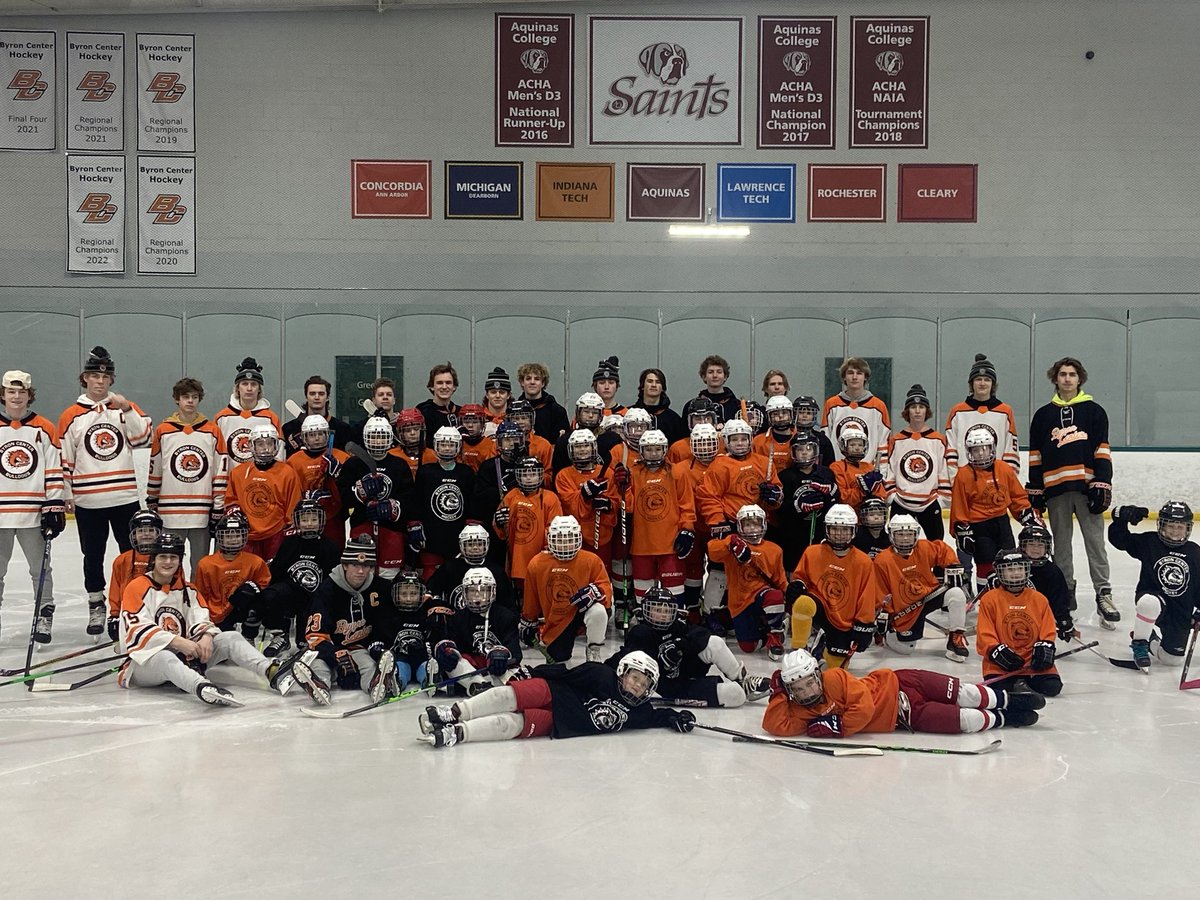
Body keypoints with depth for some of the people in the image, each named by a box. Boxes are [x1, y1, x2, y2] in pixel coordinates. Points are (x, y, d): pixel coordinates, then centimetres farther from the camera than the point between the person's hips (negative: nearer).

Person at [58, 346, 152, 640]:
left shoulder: (125, 407, 7)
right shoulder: (71, 416, 4)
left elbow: (142, 437, -7)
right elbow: (64, 459, 6)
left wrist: (126, 409, -16)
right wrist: (66, 494, 2)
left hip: (125, 497, 0)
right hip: (88, 500, 0)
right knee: (93, 555, 9)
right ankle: (96, 606, 21)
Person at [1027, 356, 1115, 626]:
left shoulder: (1094, 411, 6)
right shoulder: (1043, 415, 12)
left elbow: (1102, 452, 1)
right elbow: (1036, 456, 13)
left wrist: (1102, 485, -8)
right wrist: (1035, 491, 9)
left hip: (1087, 485, -2)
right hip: (1055, 488, 2)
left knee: (1095, 542, -5)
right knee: (1061, 545, 8)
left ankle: (1103, 595, -3)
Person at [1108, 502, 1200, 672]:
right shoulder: (1149, 543, -3)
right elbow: (1119, 540, -5)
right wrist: (1121, 518, -21)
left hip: (1181, 613, 3)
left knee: (1173, 659, -1)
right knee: (1149, 603, -42)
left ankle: (1151, 638, 34)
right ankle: (1139, 644, -16)